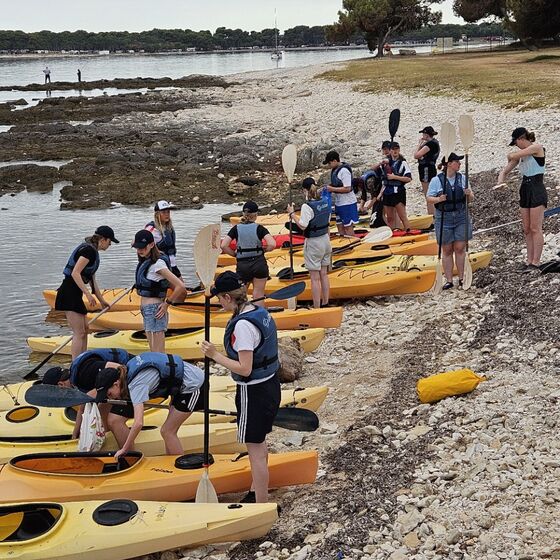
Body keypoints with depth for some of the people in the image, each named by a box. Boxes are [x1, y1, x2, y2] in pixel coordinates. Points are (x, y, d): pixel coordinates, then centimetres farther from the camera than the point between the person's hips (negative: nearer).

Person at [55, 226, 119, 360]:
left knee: (84, 329, 19)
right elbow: (75, 273, -23)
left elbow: (91, 279, 23)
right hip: (70, 292, -11)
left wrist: (101, 300, 28)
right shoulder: (89, 250, -14)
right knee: (79, 332, -9)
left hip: (74, 293, 11)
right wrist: (88, 294, -25)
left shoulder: (92, 251, 16)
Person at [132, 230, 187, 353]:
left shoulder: (157, 264, -18)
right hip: (147, 310, 10)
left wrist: (167, 303, -14)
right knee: (154, 352, 15)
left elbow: (180, 286, -24)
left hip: (154, 309, -10)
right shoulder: (145, 261, 7)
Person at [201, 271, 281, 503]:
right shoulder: (260, 312, 3)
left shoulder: (242, 325, -26)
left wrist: (215, 355, -19)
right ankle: (256, 492, 44)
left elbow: (244, 369, -26)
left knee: (256, 452, 2)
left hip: (254, 392, -10)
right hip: (270, 385, 10)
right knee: (259, 443, 26)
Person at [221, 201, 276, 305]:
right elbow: (272, 244, -18)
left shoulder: (236, 229, 0)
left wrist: (235, 254, 5)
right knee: (259, 296, 7)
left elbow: (223, 246, -9)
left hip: (242, 265, 1)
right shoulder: (259, 228, -5)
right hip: (259, 263, -1)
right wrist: (264, 250, 1)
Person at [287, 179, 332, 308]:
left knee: (315, 278, -1)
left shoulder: (307, 206, -21)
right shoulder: (325, 202, 1)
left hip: (313, 243, -7)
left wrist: (292, 213, -13)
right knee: (324, 275, 17)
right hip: (325, 240, 7)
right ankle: (325, 303, 26)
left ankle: (317, 308, 4)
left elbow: (303, 225, -22)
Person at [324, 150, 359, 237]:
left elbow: (347, 188, -23)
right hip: (338, 203, 9)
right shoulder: (334, 170, 8)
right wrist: (329, 186, 2)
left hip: (347, 203, -9)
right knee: (340, 226, 14)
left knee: (348, 228, -3)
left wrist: (332, 189, -17)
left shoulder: (344, 171, -19)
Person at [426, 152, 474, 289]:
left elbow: (470, 200, 9)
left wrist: (469, 194, -14)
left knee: (460, 248, 2)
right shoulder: (436, 180, -5)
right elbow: (429, 198, -3)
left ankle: (461, 278, 12)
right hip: (444, 218, -2)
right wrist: (438, 199, -23)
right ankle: (449, 280, 10)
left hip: (461, 217, 2)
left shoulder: (462, 178, 4)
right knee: (447, 251, 4)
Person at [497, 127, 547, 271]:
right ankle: (529, 259, 13)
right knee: (527, 229, 8)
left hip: (537, 190, -8)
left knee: (535, 228, -7)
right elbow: (505, 171, 14)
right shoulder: (521, 154, 12)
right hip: (525, 190, 8)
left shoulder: (537, 147, -10)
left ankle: (536, 262, -3)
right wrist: (500, 182, -7)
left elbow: (512, 156, -16)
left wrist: (510, 156, 9)